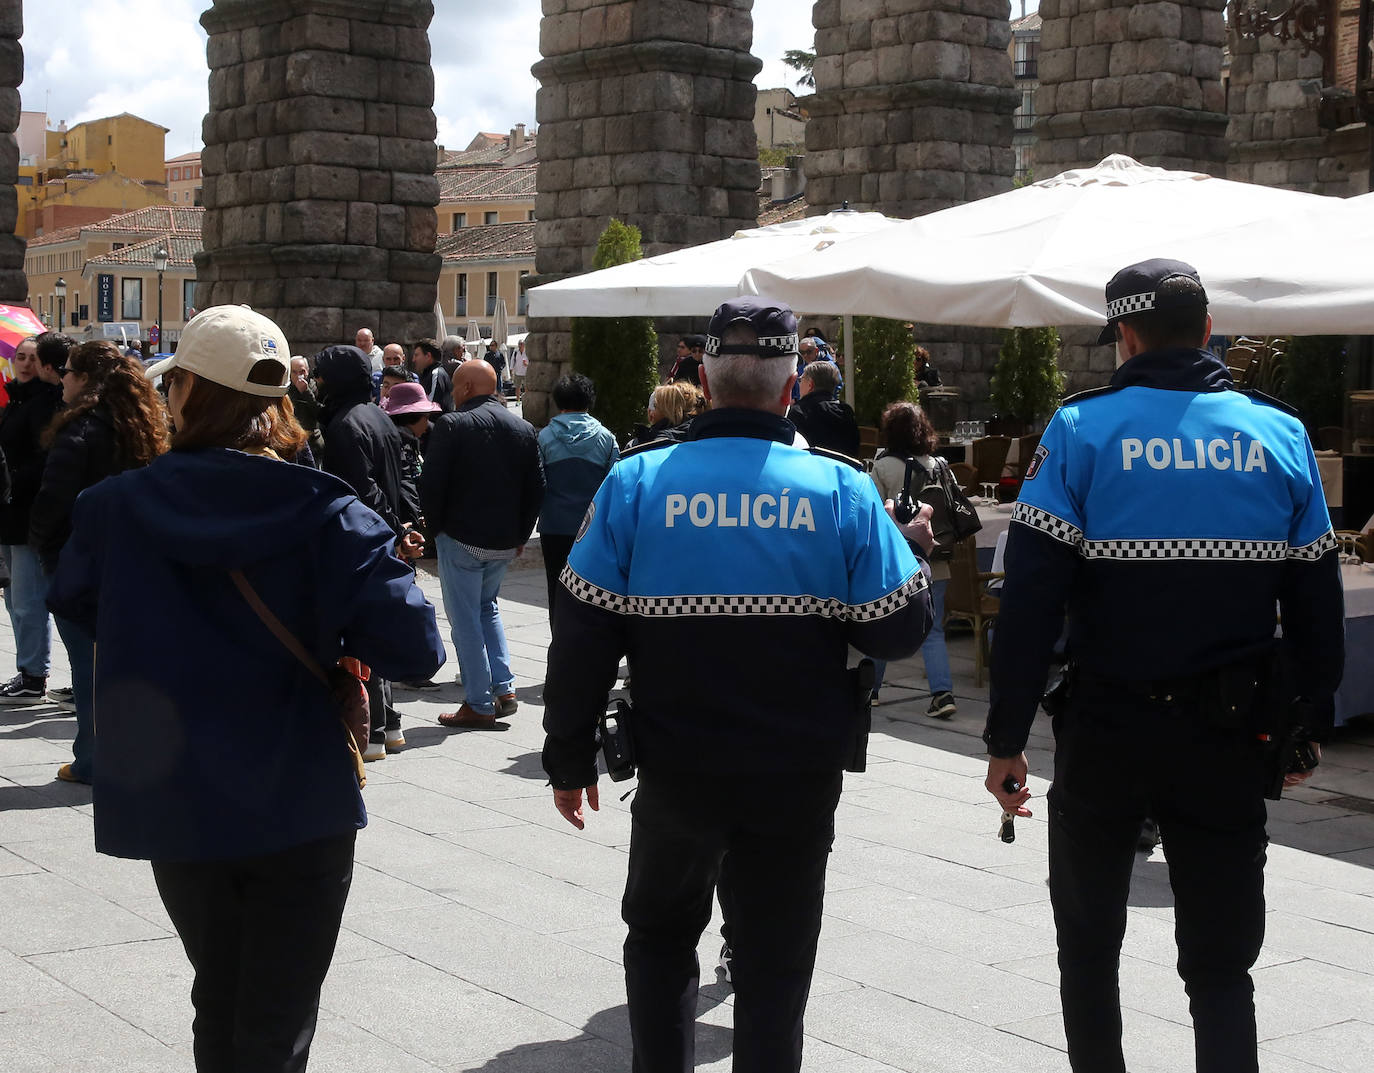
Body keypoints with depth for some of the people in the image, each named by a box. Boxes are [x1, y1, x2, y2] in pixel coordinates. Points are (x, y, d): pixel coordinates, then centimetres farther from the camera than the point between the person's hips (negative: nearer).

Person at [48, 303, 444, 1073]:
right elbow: (415, 647, -20)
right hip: (300, 807, -2)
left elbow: (76, 603, 11)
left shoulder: (118, 509, -8)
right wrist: (327, 629, -1)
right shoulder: (324, 516, -13)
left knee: (221, 1002, 21)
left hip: (175, 806, 2)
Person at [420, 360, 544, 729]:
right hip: (505, 542, 6)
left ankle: (479, 705, 5)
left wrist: (436, 527, 0)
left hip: (462, 537, -6)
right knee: (487, 608, 23)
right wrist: (521, 534, 15)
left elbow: (431, 485, -14)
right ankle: (504, 689, 14)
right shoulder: (525, 429, 6)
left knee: (466, 619, 3)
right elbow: (536, 489, 8)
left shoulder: (451, 425, -12)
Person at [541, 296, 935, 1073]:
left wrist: (570, 760, 3)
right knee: (775, 967, 12)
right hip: (800, 778, 0)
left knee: (661, 935, 23)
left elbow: (582, 637, -7)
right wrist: (913, 553, 12)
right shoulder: (842, 491, -9)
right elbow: (901, 629, -8)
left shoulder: (636, 483, -8)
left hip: (677, 771, 0)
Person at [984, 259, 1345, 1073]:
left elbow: (1031, 598, -13)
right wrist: (1311, 723, 15)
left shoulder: (1083, 429, -8)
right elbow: (1318, 600, 4)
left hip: (1107, 728, -2)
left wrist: (1008, 738, -9)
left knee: (1090, 941, 17)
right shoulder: (1281, 435, 2)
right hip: (1230, 731, 2)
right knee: (1222, 962, 9)